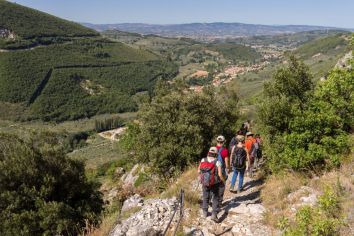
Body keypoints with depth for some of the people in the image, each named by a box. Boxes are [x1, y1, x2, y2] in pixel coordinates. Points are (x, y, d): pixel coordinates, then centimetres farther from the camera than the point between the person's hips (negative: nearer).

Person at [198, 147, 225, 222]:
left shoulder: (203, 160, -8)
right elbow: (220, 174, -20)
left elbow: (199, 171, -2)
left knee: (205, 197, 22)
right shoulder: (217, 162, -17)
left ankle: (205, 212, 33)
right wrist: (223, 181, -2)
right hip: (214, 184, -3)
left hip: (205, 183, 3)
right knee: (215, 199, 11)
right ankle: (214, 214, 2)